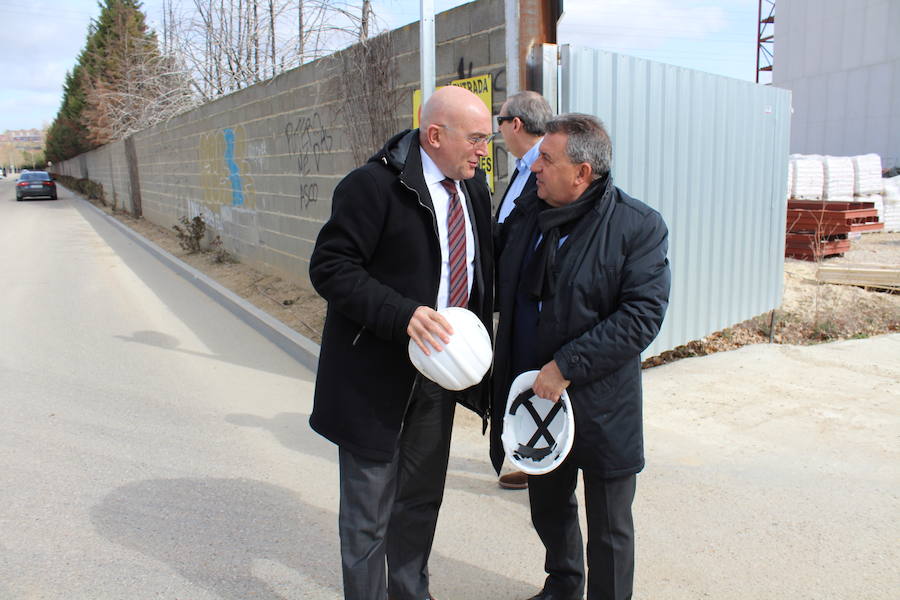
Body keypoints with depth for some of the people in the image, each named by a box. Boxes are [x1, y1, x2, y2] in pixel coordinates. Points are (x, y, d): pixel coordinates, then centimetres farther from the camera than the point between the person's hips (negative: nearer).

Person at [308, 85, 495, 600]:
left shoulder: (473, 186, 5)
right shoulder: (374, 185, -18)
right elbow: (330, 268, -21)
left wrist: (479, 334, 2)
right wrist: (403, 314, -31)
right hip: (378, 376, -7)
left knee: (422, 499, 22)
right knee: (370, 509, 9)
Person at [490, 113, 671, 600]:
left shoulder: (638, 226, -14)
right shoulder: (525, 213, 3)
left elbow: (642, 315, -20)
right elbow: (503, 290, 14)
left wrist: (566, 367, -23)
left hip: (601, 408, -5)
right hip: (534, 397, 6)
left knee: (609, 529, 13)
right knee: (548, 506, 25)